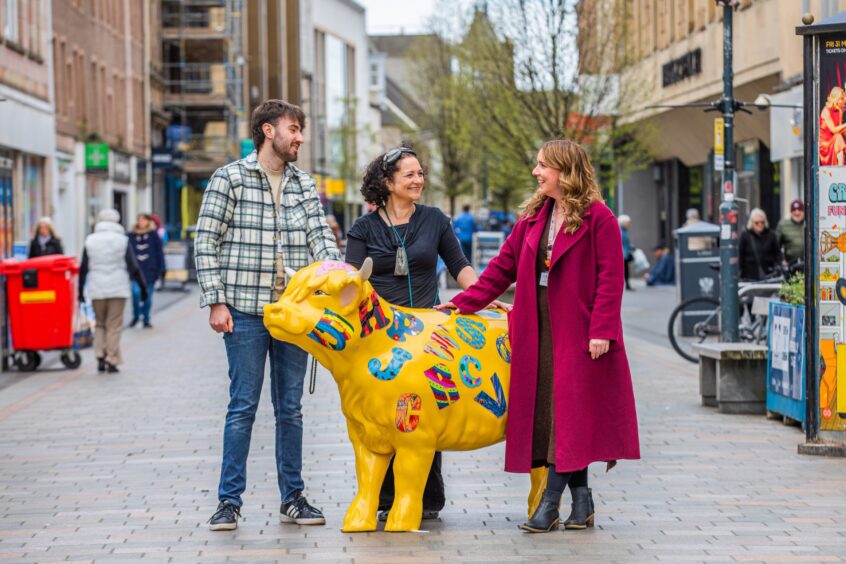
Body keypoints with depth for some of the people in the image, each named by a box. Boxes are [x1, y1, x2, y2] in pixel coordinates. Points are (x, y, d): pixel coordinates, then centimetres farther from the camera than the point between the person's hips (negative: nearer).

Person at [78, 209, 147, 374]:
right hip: (118, 289, -2)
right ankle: (112, 360, 0)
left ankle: (100, 357, 1)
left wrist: (81, 290, 12)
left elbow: (83, 268, 5)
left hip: (97, 290, 2)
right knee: (114, 326, 2)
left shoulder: (90, 241, 5)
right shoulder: (122, 241, -2)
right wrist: (143, 286, 6)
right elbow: (133, 267, -2)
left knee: (99, 324, 15)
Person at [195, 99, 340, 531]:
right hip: (245, 312, -4)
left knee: (290, 409, 10)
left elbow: (322, 240, 5)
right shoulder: (230, 178, -1)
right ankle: (229, 500, 6)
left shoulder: (305, 186, 12)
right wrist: (215, 301, -10)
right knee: (243, 406, -2)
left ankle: (293, 498, 18)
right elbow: (206, 244, -3)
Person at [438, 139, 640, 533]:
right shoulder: (533, 217, 14)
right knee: (547, 410, 3)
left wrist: (601, 330, -17)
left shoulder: (598, 218, -6)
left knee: (569, 410, -4)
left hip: (578, 331, -6)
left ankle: (549, 505, -2)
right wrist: (463, 303, 10)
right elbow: (504, 266, 16)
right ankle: (581, 502, 9)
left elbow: (610, 278, -11)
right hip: (538, 328, 7)